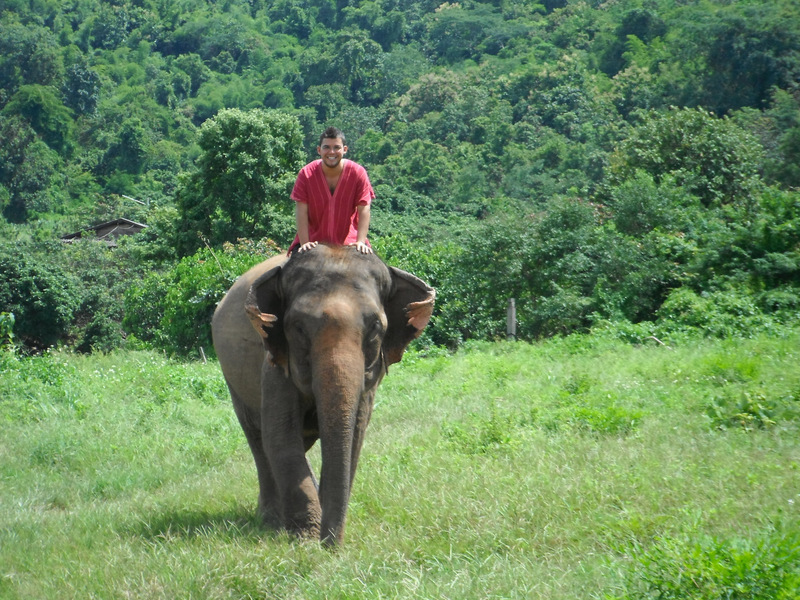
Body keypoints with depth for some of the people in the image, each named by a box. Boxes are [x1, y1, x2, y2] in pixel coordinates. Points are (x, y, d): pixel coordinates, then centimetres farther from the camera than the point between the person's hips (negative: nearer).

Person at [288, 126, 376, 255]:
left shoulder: (358, 173, -8)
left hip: (348, 241, 0)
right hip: (313, 239, 0)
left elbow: (364, 209, -12)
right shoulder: (306, 174, -8)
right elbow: (301, 211, -11)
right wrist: (304, 243, -20)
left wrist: (361, 242, -22)